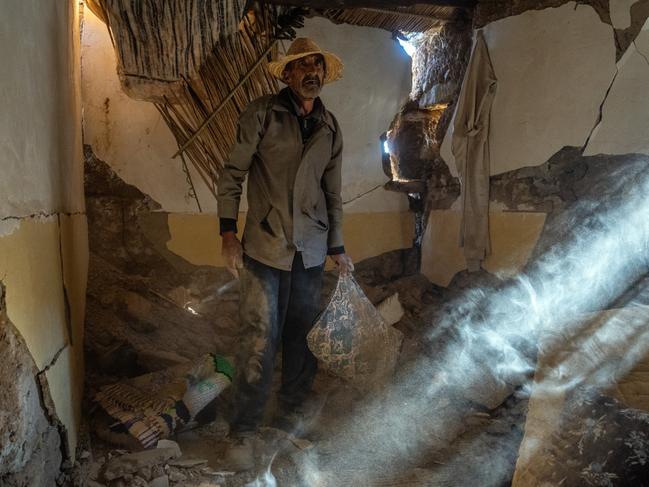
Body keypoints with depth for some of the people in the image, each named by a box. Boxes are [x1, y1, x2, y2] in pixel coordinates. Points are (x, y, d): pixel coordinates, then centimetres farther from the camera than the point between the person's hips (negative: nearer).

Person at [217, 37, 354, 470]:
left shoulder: (331, 128, 10)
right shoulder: (262, 114, -3)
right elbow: (233, 173, -3)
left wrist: (337, 247, 13)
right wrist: (228, 233, -9)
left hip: (311, 251, 4)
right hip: (265, 245, -4)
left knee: (303, 336, 14)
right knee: (261, 341, -4)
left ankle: (294, 410, 35)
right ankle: (244, 432, 13)